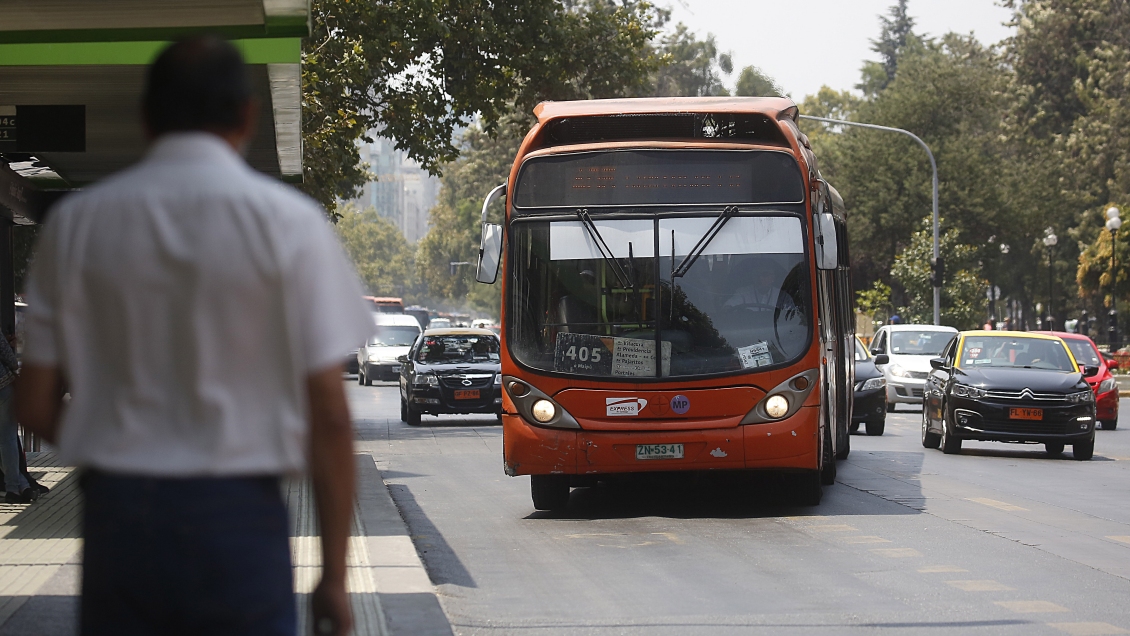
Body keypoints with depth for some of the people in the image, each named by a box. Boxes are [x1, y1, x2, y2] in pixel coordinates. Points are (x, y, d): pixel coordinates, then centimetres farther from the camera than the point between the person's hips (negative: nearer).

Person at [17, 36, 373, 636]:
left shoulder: (75, 221, 2)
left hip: (117, 518, 2)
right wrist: (334, 575, 0)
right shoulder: (288, 221, -4)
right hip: (238, 519, -2)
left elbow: (36, 405, 3)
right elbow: (329, 416, -7)